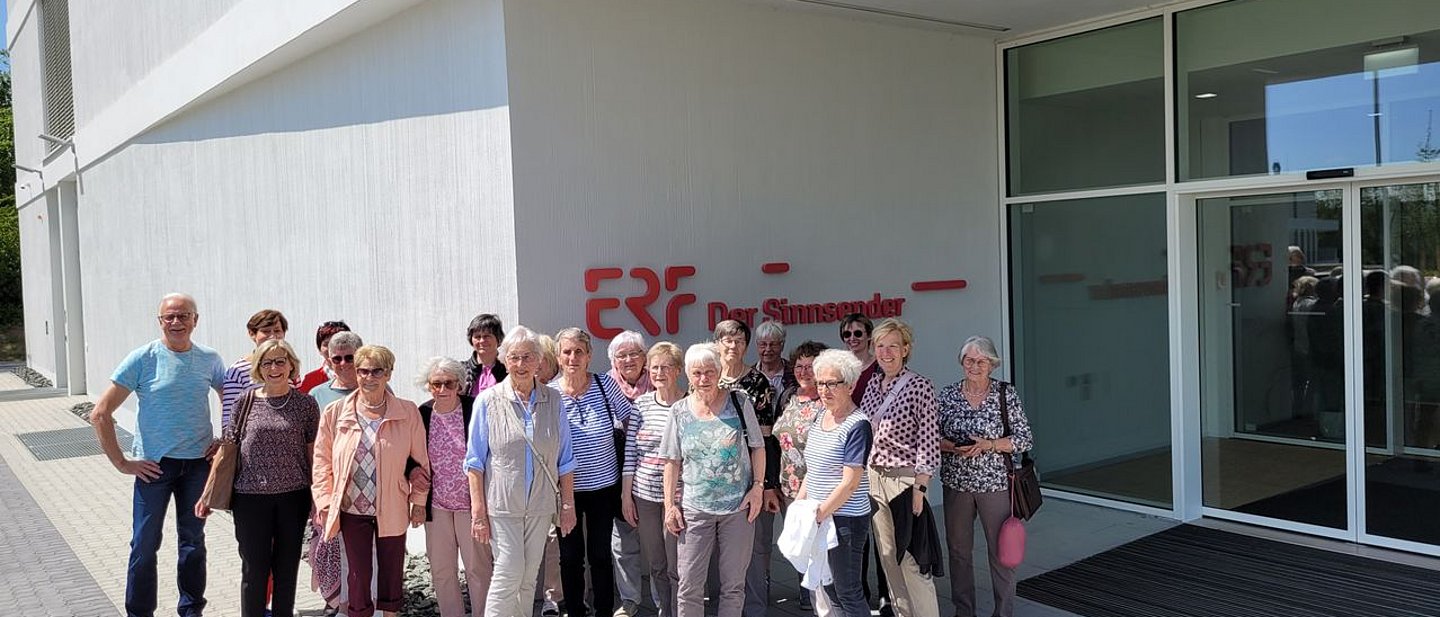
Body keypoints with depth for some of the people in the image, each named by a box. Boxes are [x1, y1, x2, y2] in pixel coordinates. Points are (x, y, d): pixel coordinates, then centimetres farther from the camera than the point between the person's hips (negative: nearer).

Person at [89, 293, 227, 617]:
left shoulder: (209, 359, 1)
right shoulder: (142, 359, -9)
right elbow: (100, 414, -9)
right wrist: (121, 462, -10)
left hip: (199, 462, 3)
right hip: (154, 464, -3)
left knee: (193, 540, 13)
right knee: (145, 544, 3)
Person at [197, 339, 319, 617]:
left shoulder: (305, 404, 1)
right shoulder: (246, 402, 1)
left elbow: (312, 454, 4)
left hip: (293, 497, 0)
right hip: (251, 497, 0)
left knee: (287, 569, 10)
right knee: (254, 570, 5)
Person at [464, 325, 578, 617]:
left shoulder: (553, 400, 2)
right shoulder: (488, 401, -5)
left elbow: (565, 459, 7)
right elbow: (475, 462, -4)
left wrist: (568, 505, 5)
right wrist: (478, 513, -9)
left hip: (540, 505, 3)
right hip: (502, 505, -3)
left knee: (529, 579, 11)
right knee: (508, 574, -7)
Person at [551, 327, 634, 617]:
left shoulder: (605, 384, -8)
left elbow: (629, 420, 6)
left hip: (604, 486, 0)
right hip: (566, 488, 0)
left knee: (601, 555, 9)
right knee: (570, 556, 12)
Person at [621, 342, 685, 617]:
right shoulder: (641, 404, 5)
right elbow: (630, 452, 7)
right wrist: (626, 495, 5)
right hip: (644, 495, 4)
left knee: (676, 568, 1)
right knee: (655, 566, 14)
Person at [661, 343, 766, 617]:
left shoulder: (740, 402, -3)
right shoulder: (680, 411, 0)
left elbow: (757, 448, 3)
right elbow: (672, 462, 5)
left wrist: (758, 486, -6)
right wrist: (670, 505, 1)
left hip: (738, 507, 0)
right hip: (695, 509, 1)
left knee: (733, 584, 10)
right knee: (688, 586, 2)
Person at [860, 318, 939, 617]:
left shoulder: (919, 386, -12)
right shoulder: (873, 383, 8)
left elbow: (929, 440, -14)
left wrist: (920, 488, -17)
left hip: (905, 478, -7)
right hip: (873, 477, 7)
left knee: (910, 559, -6)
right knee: (887, 557, 14)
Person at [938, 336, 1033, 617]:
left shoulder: (1006, 393, -4)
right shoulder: (947, 394, 2)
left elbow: (1025, 440, -4)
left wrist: (989, 445, -18)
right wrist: (955, 447, -15)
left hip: (995, 484, -2)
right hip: (956, 484, 2)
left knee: (1002, 550, 3)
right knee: (958, 549, 11)